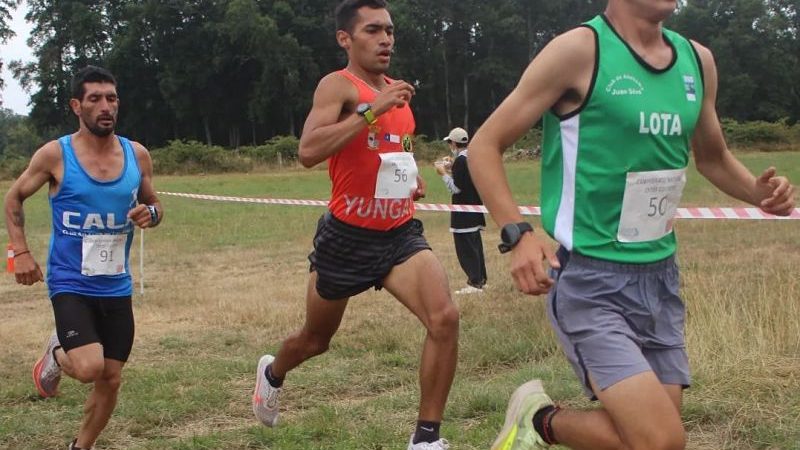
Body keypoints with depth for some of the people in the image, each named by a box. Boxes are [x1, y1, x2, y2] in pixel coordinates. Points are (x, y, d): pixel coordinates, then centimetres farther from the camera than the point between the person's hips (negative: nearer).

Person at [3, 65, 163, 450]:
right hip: (70, 283, -4)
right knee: (89, 368, -22)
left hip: (117, 287, 4)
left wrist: (151, 214, -10)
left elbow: (153, 203, 14)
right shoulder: (54, 155, -9)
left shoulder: (137, 155, 0)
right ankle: (56, 354, 15)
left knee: (111, 380, 8)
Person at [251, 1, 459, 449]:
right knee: (316, 340, 16)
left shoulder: (398, 90, 9)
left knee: (445, 317, -21)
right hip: (348, 237, -4)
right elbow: (309, 151, -32)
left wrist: (413, 177, 11)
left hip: (401, 234, 5)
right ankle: (272, 374, 53)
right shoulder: (338, 85, -13)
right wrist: (372, 108, -33)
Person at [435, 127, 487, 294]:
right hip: (475, 211, 9)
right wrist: (452, 168, 17)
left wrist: (444, 173, -8)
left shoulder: (461, 160, -18)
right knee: (475, 245, 17)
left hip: (463, 214, -9)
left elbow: (456, 188, -19)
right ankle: (480, 279, 23)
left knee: (466, 248, -5)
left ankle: (474, 283, -6)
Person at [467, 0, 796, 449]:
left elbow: (713, 156, 25)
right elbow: (485, 145, -8)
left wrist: (757, 190, 4)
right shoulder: (579, 50, -11)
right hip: (590, 282, -7)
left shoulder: (698, 60, 8)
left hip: (661, 278, 7)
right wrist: (518, 233, -22)